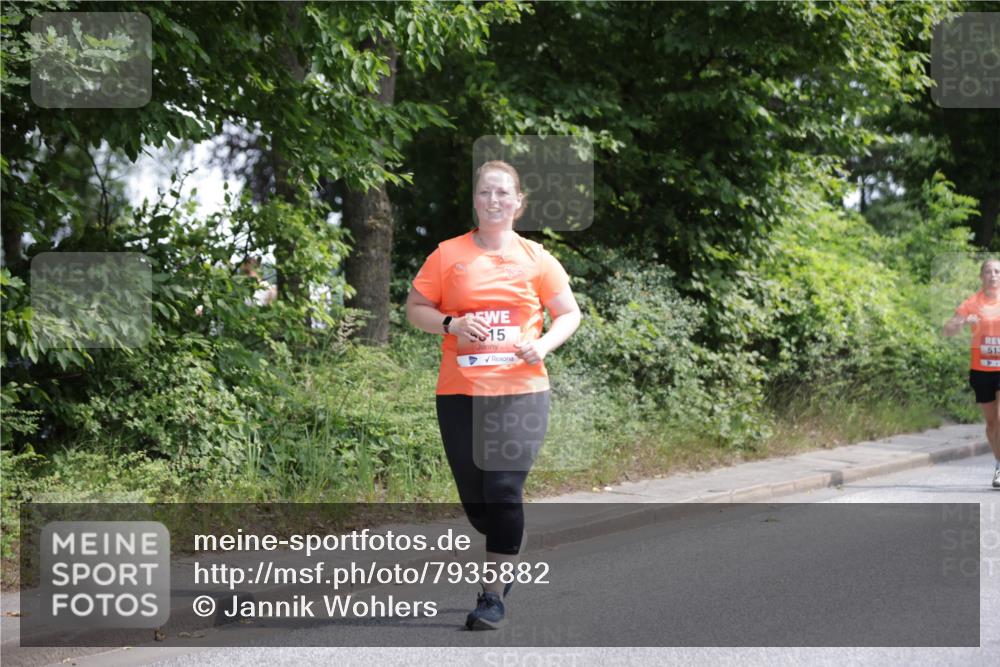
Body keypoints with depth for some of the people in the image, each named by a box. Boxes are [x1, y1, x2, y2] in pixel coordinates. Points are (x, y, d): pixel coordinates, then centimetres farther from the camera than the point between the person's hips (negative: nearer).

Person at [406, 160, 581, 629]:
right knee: (474, 498, 7)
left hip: (521, 390, -1)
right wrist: (450, 324, -13)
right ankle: (507, 558, 38)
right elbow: (415, 309, 7)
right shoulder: (449, 255, 3)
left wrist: (544, 344, -9)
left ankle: (493, 595, -3)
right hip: (460, 392, 1)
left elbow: (569, 314, 10)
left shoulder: (535, 258, 4)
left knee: (504, 490, -10)